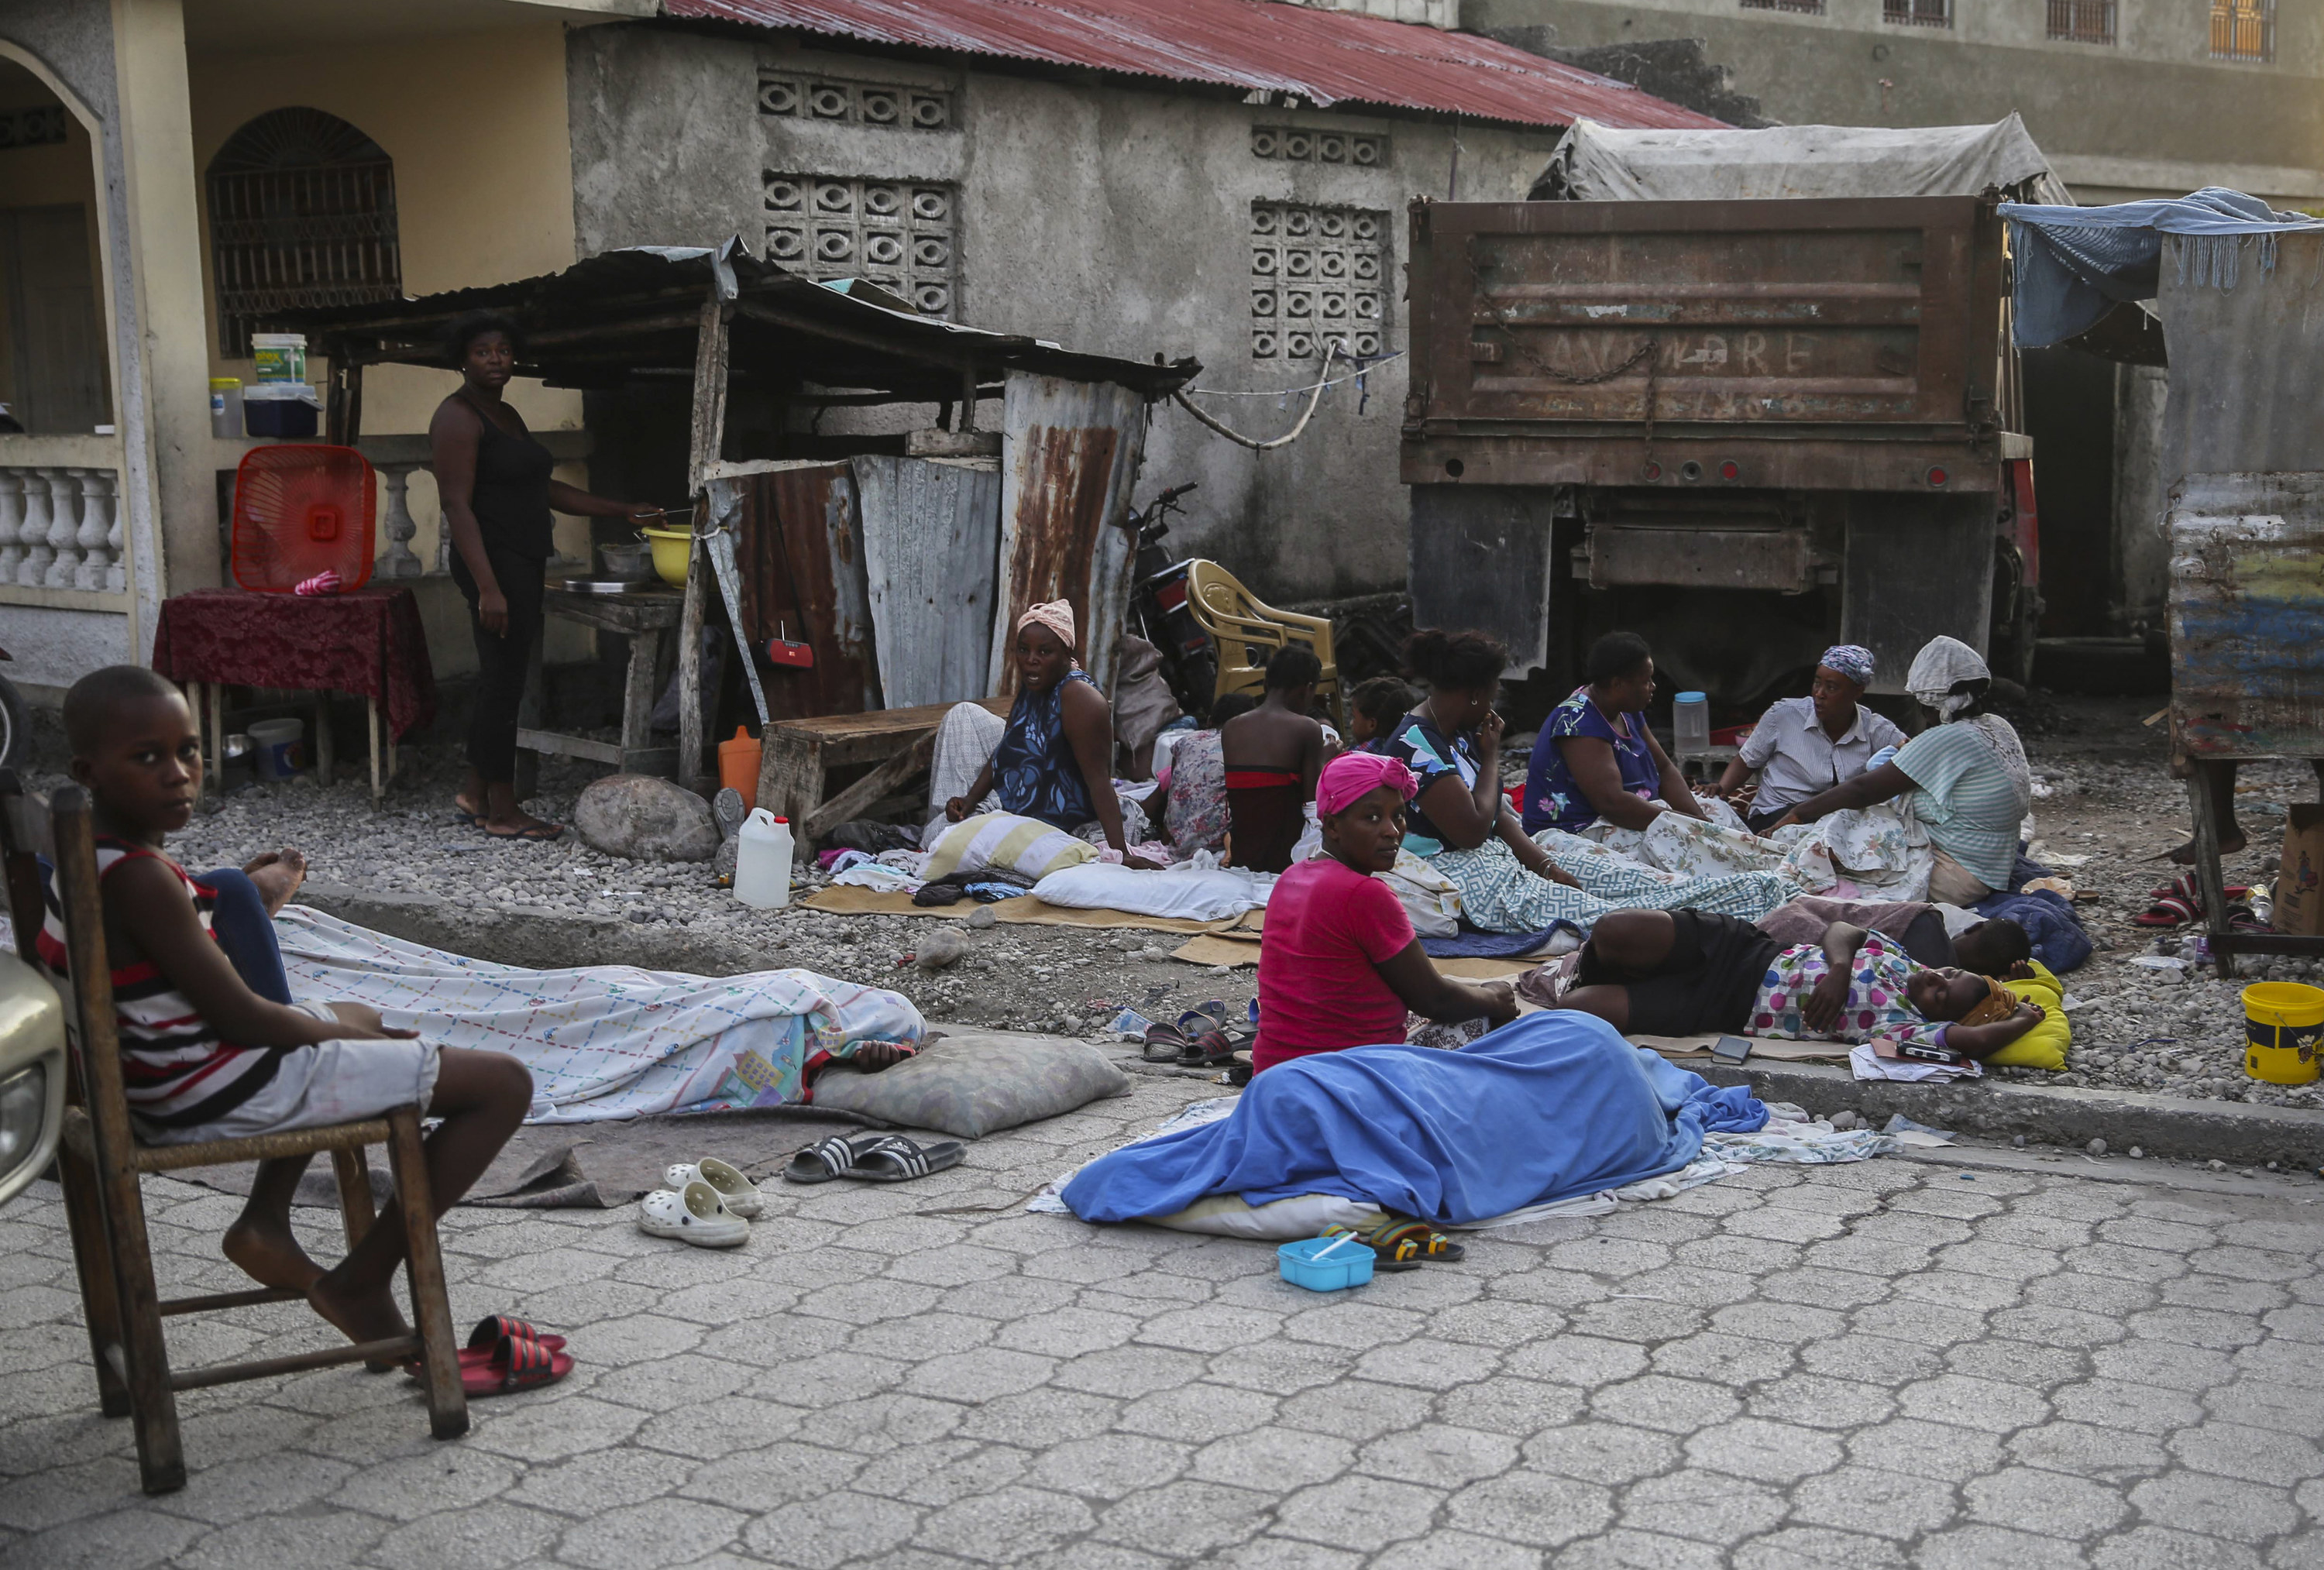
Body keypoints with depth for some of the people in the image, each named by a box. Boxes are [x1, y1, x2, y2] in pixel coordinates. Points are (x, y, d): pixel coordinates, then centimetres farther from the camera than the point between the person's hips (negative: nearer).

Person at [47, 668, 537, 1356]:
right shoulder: (140, 878, -25)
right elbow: (236, 1014, -22)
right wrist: (345, 1033, -7)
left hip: (157, 1083, 10)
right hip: (222, 1097, -10)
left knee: (358, 1017, 40)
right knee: (503, 1084, -10)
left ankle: (265, 1220, 25)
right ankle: (361, 1282, -1)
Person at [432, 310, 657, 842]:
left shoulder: (506, 415, 17)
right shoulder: (458, 417, -12)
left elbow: (545, 489, 24)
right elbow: (457, 505, -19)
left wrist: (623, 511, 22)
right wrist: (488, 587, -26)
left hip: (522, 564, 10)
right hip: (495, 564, -10)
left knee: (500, 680, 14)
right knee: (503, 682, -5)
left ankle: (474, 793, 24)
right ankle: (502, 812, 2)